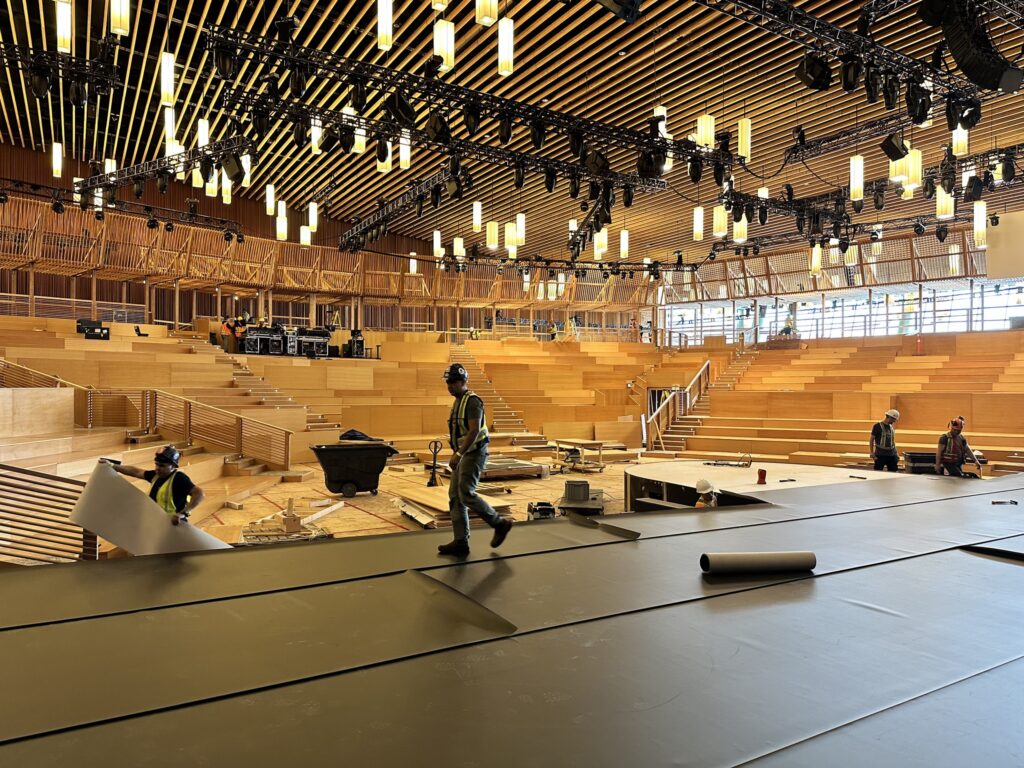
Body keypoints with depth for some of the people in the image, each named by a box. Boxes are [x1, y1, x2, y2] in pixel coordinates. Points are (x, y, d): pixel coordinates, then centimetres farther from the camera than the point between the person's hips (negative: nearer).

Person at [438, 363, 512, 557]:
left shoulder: (472, 401, -13)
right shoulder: (458, 402, 16)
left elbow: (474, 431, -23)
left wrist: (458, 454, -27)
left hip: (474, 453, -10)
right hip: (464, 454, 10)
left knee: (466, 494, -13)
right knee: (455, 496, 5)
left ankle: (500, 524, 3)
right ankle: (460, 542, 8)